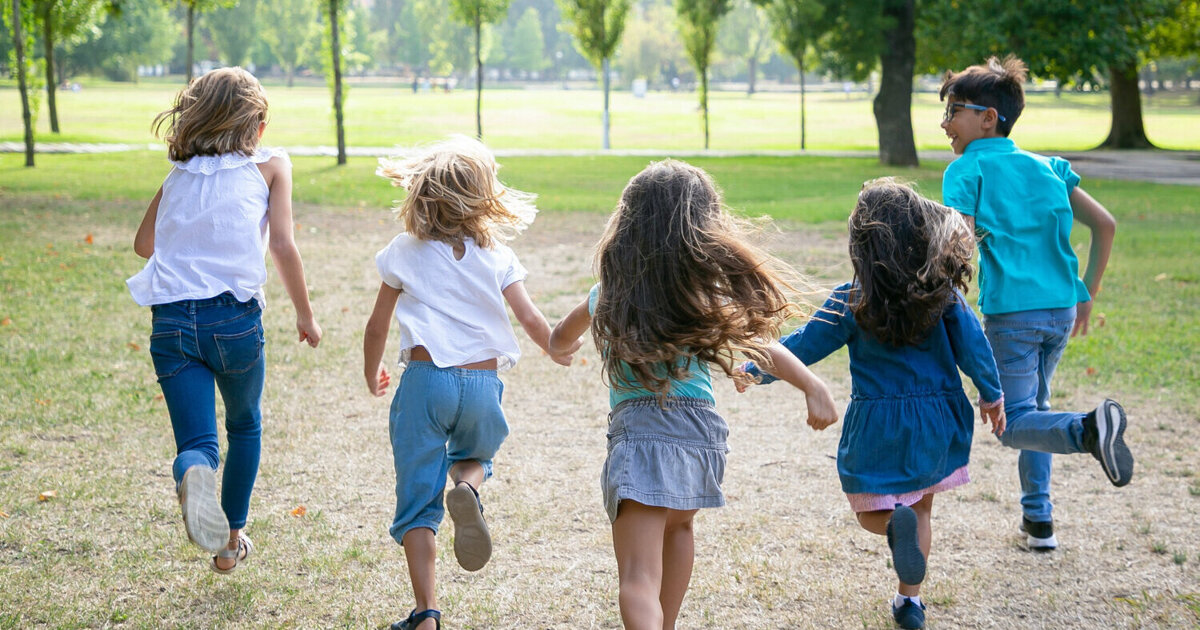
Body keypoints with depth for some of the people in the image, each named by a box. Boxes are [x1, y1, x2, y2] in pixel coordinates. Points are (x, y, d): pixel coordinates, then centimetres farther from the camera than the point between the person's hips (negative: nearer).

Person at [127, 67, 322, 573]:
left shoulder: (179, 175, 17)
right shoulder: (269, 165, 6)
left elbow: (144, 243, 27)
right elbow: (283, 246, -4)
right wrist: (305, 316, 6)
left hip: (171, 319, 2)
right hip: (234, 317, -2)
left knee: (196, 441, 0)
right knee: (245, 428, 24)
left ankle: (194, 475, -36)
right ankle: (231, 541, 29)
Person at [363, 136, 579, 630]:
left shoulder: (404, 254, 5)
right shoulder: (497, 256, 6)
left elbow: (377, 327, 10)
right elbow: (531, 320, 2)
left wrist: (372, 374, 29)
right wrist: (558, 351, 23)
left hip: (425, 380, -1)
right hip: (483, 382, 1)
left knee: (417, 501, 4)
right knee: (476, 458, 30)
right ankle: (467, 486, -8)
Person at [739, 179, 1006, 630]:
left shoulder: (851, 303, -13)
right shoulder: (944, 292, -9)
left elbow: (804, 347, -5)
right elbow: (972, 346, -3)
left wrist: (757, 369, 10)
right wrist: (992, 395, 13)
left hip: (877, 424, -2)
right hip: (936, 422, 2)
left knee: (871, 511, 14)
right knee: (921, 509, 21)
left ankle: (894, 522, -22)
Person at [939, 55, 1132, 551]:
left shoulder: (967, 170, -4)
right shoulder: (1046, 168, 12)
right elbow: (1105, 225, 11)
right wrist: (1086, 295, 18)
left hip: (1010, 313, -6)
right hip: (1061, 310, 6)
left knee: (1015, 423, -1)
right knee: (1033, 405, 23)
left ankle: (1089, 429, -31)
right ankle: (1038, 520, 22)